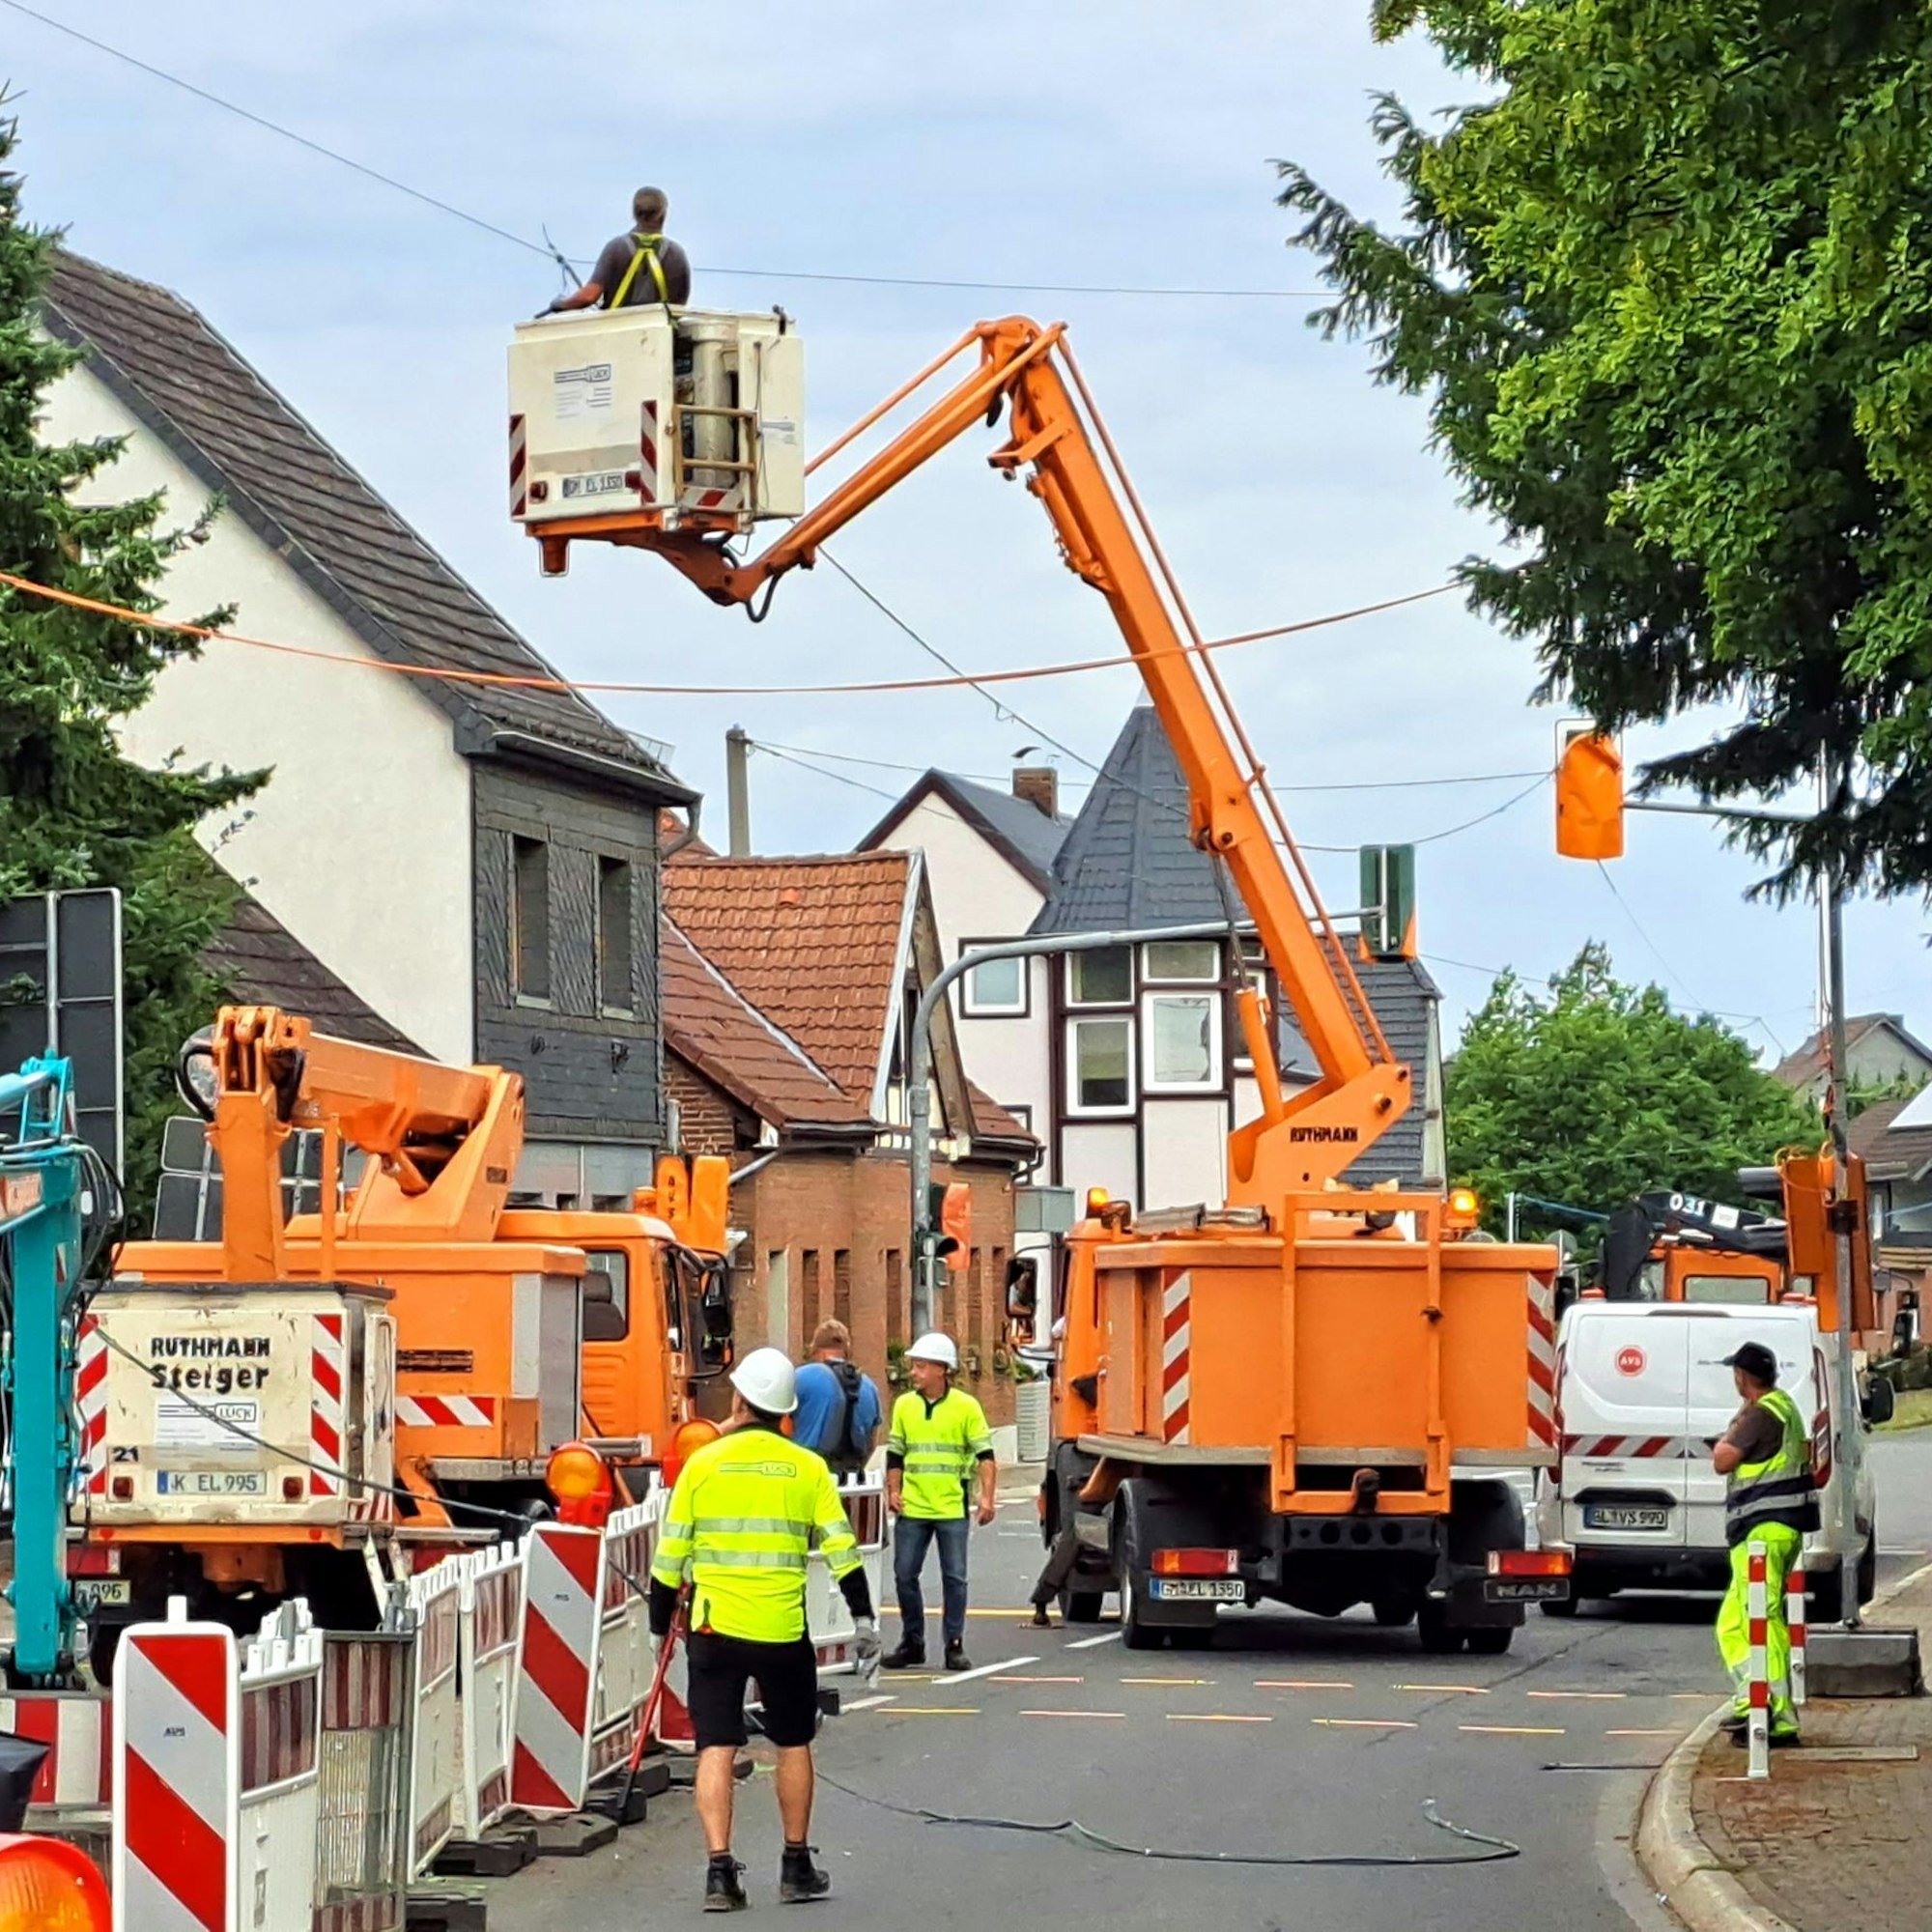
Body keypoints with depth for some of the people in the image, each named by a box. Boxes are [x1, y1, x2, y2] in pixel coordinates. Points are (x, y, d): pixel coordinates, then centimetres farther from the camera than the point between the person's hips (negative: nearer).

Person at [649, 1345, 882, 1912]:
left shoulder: (703, 1464, -1)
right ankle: (797, 1868, 22)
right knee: (793, 1744, 15)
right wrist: (864, 1619, 4)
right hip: (784, 1631, 1)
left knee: (716, 1747, 3)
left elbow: (670, 1555, 2)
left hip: (715, 1629, -1)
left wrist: (660, 1625, 14)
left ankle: (720, 1870, -6)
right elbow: (841, 1550, -3)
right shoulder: (808, 1469, 0)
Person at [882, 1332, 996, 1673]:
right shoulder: (904, 1405, 7)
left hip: (952, 1509, -3)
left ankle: (955, 1645, 8)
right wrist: (893, 1491, 5)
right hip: (912, 1508, 3)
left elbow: (984, 1454, -2)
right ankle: (912, 1643, 16)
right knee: (905, 1575, 4)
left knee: (954, 1578, 0)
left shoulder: (966, 1406, -3)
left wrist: (986, 1497, -11)